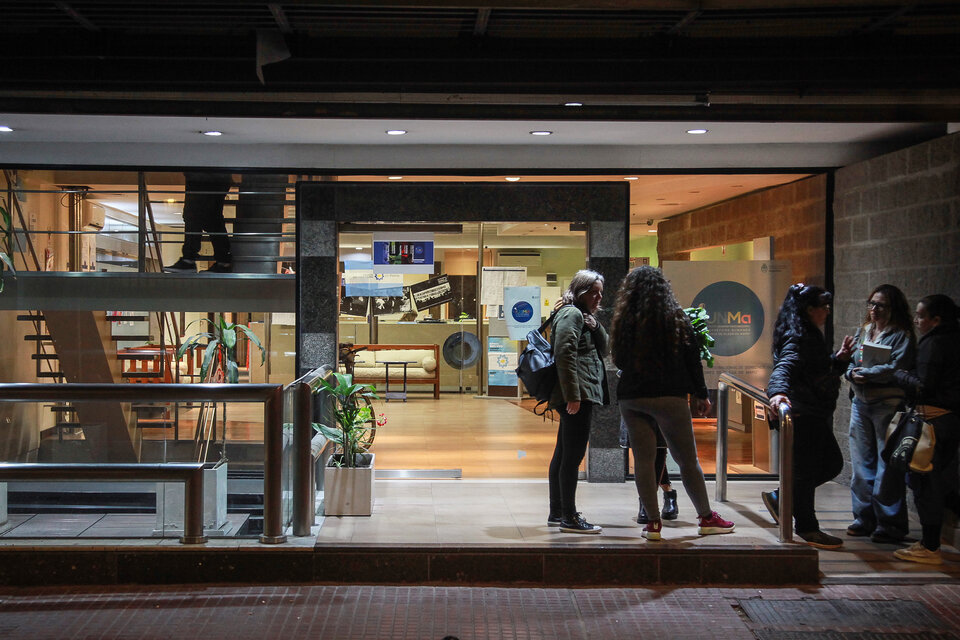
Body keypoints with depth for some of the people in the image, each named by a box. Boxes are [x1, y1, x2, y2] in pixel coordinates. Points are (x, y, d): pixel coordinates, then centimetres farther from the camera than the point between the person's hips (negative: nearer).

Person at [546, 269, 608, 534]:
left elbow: (603, 349, 19)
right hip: (577, 395, -11)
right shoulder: (572, 314, -10)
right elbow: (565, 355, -21)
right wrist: (573, 395, -25)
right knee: (573, 455, -9)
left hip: (576, 396, 11)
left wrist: (595, 325, 1)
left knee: (564, 453, 15)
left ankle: (557, 512, 23)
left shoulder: (583, 316, 22)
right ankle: (569, 517, -7)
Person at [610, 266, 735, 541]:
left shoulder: (623, 321, 3)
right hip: (669, 397, -2)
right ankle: (707, 518, 17)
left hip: (631, 398, 2)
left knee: (643, 459, 5)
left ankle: (653, 522, 4)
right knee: (687, 459, 8)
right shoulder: (675, 317, -2)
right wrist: (701, 394, 8)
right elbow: (692, 358, -1)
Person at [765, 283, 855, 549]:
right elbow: (784, 367, -34)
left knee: (832, 463, 16)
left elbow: (822, 370, 27)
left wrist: (840, 358, 8)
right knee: (806, 469, -1)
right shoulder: (797, 339, -17)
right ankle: (807, 528, 11)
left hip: (815, 415, 11)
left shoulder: (811, 337, 16)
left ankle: (780, 497, 24)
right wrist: (778, 391, -52)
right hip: (803, 414, -11)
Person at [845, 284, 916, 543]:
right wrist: (852, 374, -8)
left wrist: (866, 373, -12)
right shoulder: (863, 332, 16)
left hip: (888, 403, -7)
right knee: (862, 463, 10)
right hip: (861, 402, 7)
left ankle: (891, 524, 1)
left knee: (887, 465, -5)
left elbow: (898, 368, -16)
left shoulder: (901, 335, -5)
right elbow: (851, 362, 13)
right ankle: (865, 518, 20)